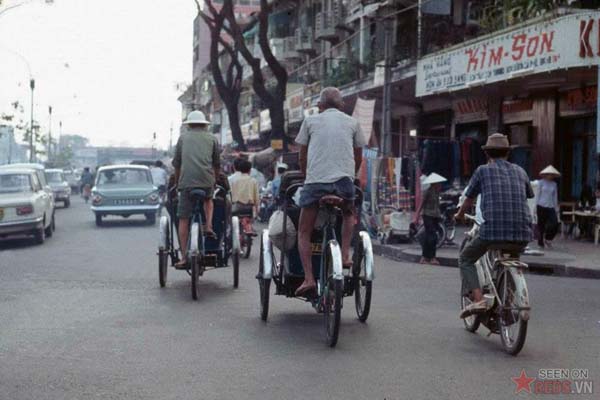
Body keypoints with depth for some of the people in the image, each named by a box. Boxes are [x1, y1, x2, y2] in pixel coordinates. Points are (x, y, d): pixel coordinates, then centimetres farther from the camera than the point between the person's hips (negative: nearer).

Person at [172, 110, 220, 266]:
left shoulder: (183, 137, 18)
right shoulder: (211, 138, 17)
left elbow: (176, 164, 19)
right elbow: (217, 164, 20)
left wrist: (177, 182, 32)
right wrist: (215, 181, 36)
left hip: (186, 181, -1)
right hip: (206, 180, 1)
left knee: (183, 220, 4)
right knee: (208, 199, 33)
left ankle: (184, 256, 1)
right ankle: (208, 226, 9)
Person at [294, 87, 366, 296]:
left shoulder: (311, 121, 14)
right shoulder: (352, 123, 17)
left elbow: (302, 157, 17)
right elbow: (358, 157, 21)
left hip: (315, 181, -1)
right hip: (344, 180, 2)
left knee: (304, 232, 8)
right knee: (349, 216, 31)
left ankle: (308, 278, -5)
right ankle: (345, 255, 12)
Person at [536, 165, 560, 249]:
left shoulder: (554, 184, 10)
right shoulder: (541, 182, 2)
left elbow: (555, 196, 13)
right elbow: (538, 194, 3)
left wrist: (556, 208, 10)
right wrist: (536, 206, -1)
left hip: (551, 207, 3)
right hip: (542, 206, -3)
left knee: (555, 224, -10)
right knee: (541, 225, 1)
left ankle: (547, 239, 11)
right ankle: (541, 243, 11)